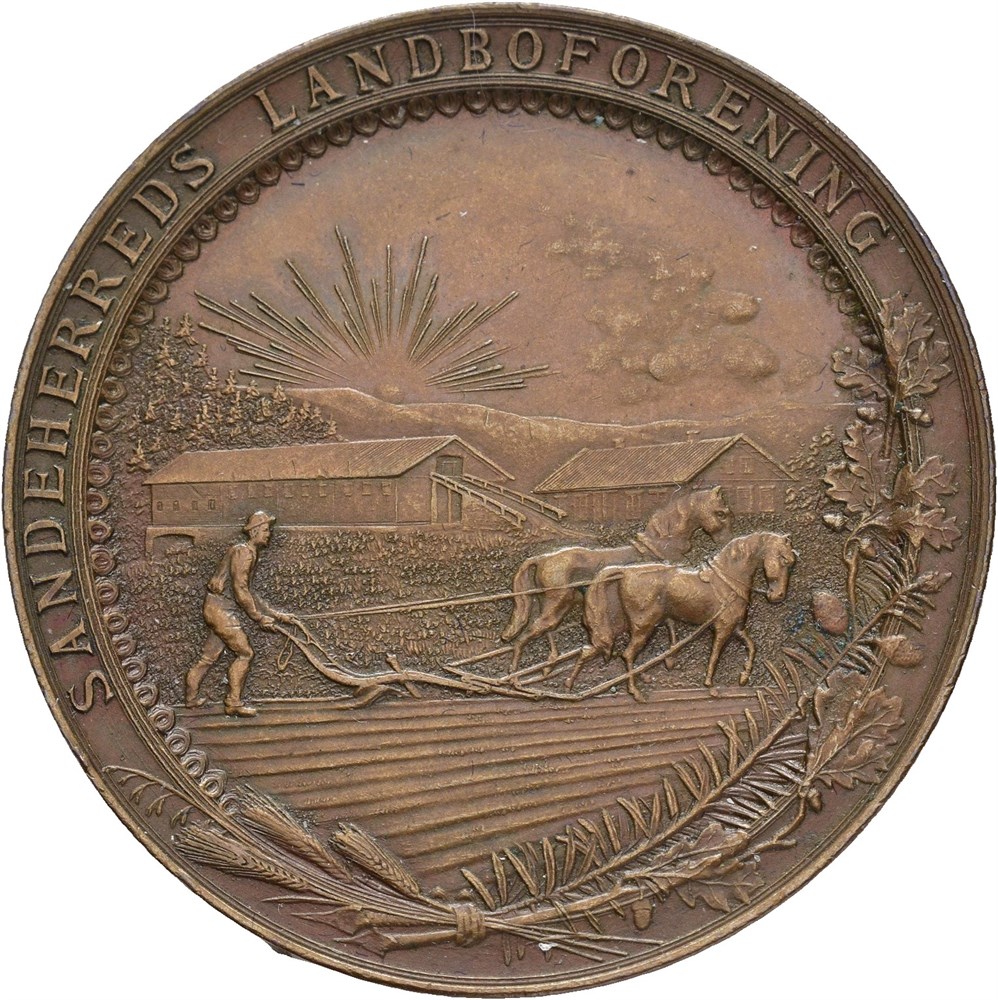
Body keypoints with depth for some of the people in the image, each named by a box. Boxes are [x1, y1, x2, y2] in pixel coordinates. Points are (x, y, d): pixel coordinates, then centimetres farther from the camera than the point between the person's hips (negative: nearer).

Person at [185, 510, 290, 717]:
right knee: (244, 653, -5)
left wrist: (275, 614, 20)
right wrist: (259, 617, -13)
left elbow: (248, 593, 22)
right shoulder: (243, 552, -14)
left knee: (210, 655, 15)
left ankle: (192, 697, 25)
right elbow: (240, 590, -19)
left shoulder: (250, 554, 17)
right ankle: (234, 703, -1)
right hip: (221, 608, -9)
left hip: (219, 609, 9)